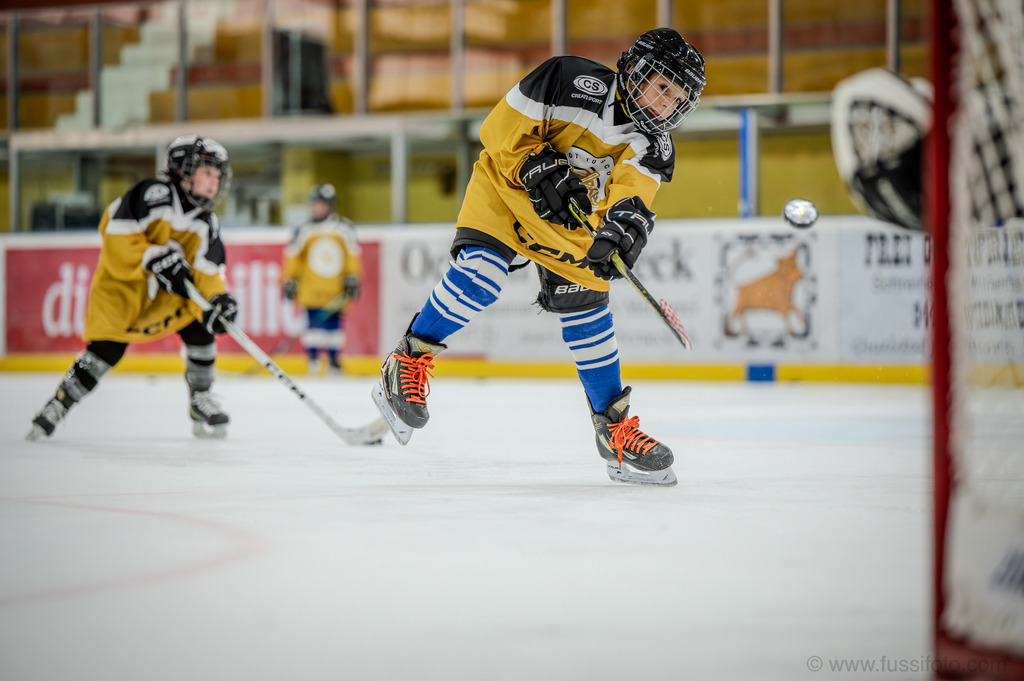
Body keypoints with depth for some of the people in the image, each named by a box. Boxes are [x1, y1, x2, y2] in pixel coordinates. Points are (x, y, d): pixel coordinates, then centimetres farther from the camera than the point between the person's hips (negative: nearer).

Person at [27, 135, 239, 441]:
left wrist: (218, 298, -24)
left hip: (169, 291, 6)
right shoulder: (155, 193, -21)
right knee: (108, 347, -15)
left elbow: (207, 270, -4)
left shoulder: (206, 224, -1)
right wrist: (156, 260, -30)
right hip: (122, 280, -6)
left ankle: (201, 401, 6)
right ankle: (59, 404, 0)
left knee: (198, 326, -12)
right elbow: (119, 232, -26)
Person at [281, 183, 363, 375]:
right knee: (314, 322, -7)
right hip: (310, 288, -1)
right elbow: (291, 256, 6)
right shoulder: (303, 231, 2)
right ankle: (313, 358, 1)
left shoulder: (344, 229, 3)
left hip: (336, 290, 1)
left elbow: (353, 255, 9)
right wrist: (289, 280, 3)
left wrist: (353, 278, 5)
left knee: (334, 322, 1)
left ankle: (334, 360, 9)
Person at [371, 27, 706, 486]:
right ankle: (408, 364, -11)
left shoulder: (654, 148, -11)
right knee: (482, 269, -27)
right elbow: (499, 128, -19)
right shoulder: (574, 81, -24)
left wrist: (625, 221, -50)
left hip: (571, 218, 4)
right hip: (506, 185, -4)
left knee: (585, 302, -2)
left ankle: (614, 428, 8)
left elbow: (632, 190, -29)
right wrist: (538, 168, -31)